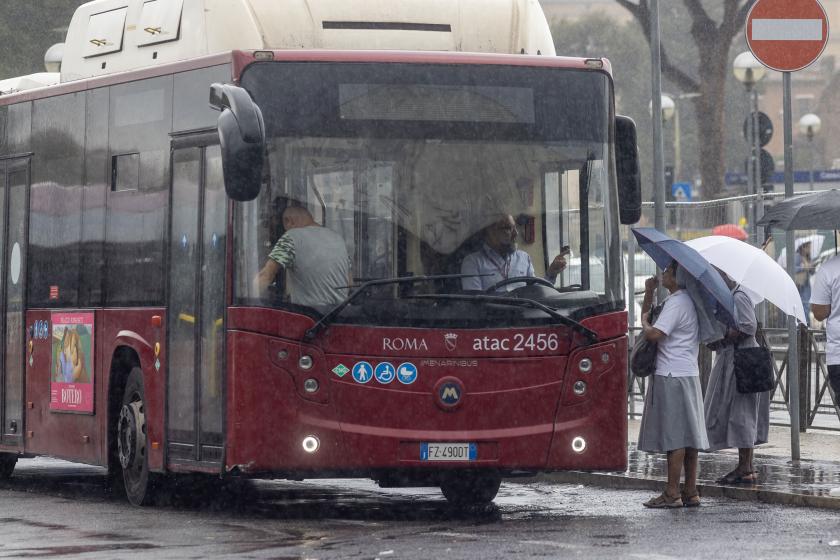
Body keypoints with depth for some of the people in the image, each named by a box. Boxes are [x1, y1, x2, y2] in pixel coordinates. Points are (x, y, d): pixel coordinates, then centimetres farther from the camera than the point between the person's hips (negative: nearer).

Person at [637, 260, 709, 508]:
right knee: (688, 435, 10)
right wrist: (649, 293, 11)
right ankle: (691, 492, 13)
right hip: (688, 374, 10)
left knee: (674, 436, -8)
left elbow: (654, 334, -23)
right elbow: (647, 312, 27)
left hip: (672, 377, -10)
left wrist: (645, 322, -4)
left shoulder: (677, 303, -15)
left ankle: (672, 494, -7)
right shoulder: (687, 300, 17)